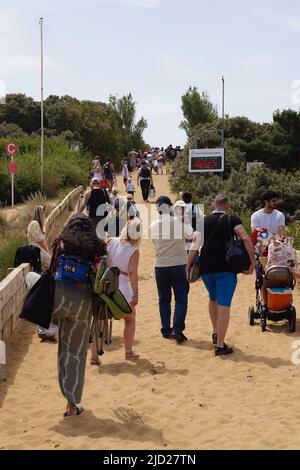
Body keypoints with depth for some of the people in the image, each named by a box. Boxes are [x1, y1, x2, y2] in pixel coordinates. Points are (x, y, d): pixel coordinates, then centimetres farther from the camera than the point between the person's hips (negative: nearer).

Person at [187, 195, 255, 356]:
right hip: (226, 268, -4)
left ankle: (215, 333, 33)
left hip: (206, 268, 4)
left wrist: (188, 267, 4)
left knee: (213, 299, 27)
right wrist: (252, 261, -12)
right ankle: (220, 345, -4)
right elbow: (245, 239, -16)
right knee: (224, 305, -2)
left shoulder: (203, 221, 8)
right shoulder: (232, 220, -2)